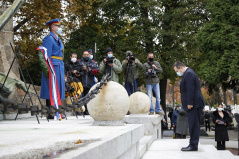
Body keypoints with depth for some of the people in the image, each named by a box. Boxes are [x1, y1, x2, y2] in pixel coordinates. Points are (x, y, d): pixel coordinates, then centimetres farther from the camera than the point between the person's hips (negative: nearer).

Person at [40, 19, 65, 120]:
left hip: (59, 67, 9)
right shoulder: (48, 39, -8)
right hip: (52, 67, -9)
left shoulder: (58, 39, 21)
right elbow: (47, 56, -14)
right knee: (51, 90, -8)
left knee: (58, 89, 10)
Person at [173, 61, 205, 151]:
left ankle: (193, 145, -5)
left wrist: (190, 103, -21)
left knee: (193, 124, -8)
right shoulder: (188, 73, 20)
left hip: (193, 104, -11)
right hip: (193, 104, 11)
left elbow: (190, 90, -20)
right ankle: (193, 144, 16)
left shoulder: (189, 73, -14)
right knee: (194, 124, 11)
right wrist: (189, 103, 20)